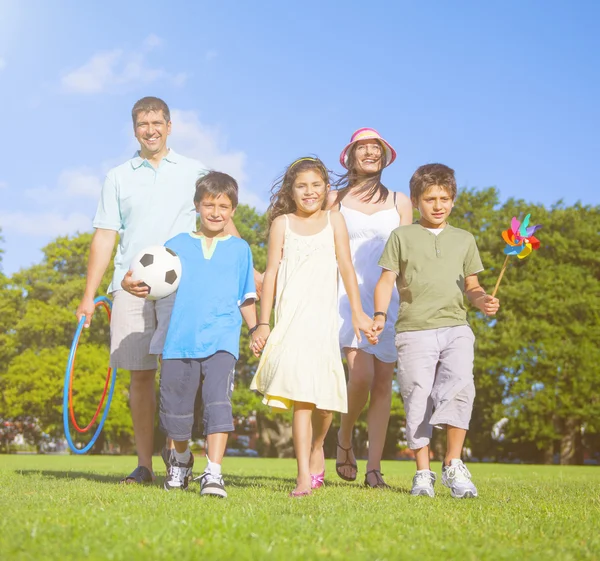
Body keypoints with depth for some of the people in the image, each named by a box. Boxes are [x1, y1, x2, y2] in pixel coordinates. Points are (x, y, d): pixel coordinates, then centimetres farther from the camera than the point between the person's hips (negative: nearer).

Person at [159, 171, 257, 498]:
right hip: (180, 340, 1)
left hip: (221, 340, -1)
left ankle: (213, 473, -16)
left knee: (217, 402, -17)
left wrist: (258, 330, 11)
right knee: (175, 407, 8)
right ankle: (181, 459, 34)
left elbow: (246, 298, 18)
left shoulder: (239, 249, 13)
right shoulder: (177, 245, 10)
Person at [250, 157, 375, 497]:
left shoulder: (333, 220, 9)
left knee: (325, 391, 3)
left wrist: (358, 312, 1)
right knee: (300, 392, -13)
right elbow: (271, 272, 5)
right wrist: (263, 323, 2)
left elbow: (346, 266, 6)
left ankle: (317, 446, 33)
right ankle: (304, 475, -15)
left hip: (324, 316, 1)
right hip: (290, 316, -1)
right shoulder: (282, 223, 7)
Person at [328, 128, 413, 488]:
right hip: (348, 294, -2)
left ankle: (374, 468, 3)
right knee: (361, 374, -19)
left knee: (383, 381, -2)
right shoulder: (335, 200, 11)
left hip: (389, 298, 2)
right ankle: (346, 436, 8)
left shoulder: (399, 202, 15)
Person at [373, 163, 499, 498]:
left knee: (460, 385, -20)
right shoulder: (402, 236, 12)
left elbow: (471, 285, 20)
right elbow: (387, 280, 7)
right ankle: (423, 473, 8)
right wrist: (380, 315, -8)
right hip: (415, 330, -1)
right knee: (418, 400, -4)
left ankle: (454, 464, -8)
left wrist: (483, 300, -2)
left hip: (456, 328, 1)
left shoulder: (464, 239, 18)